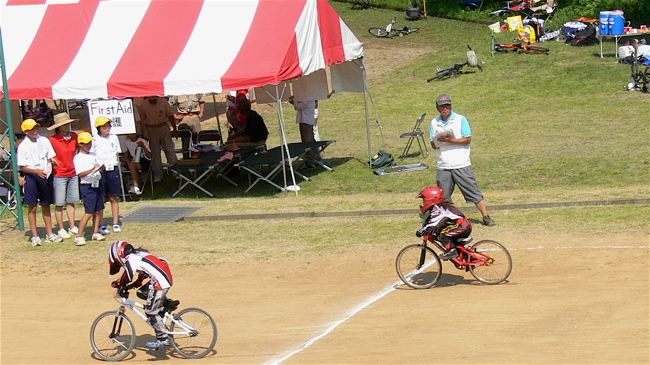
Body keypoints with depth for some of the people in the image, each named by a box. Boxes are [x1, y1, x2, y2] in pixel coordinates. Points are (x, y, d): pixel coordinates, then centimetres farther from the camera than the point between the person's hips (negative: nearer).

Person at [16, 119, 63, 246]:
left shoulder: (44, 140, 4)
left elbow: (51, 156, 11)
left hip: (46, 176, 3)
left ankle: (49, 234, 20)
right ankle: (34, 235, 7)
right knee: (32, 207, -1)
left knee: (46, 206, 12)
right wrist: (36, 171, -20)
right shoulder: (23, 146, -6)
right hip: (32, 177, -3)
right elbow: (22, 167, -7)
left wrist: (52, 160, -12)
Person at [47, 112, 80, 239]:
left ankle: (72, 227, 20)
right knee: (59, 204, 1)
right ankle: (61, 229, 8)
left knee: (71, 201, 12)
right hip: (59, 175, -5)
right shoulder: (52, 140, -12)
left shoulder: (74, 136, 3)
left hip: (73, 173, 5)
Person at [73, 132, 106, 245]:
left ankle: (96, 233, 19)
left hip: (97, 184, 7)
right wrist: (93, 169, -27)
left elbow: (100, 167, 15)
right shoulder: (78, 158, -6)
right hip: (87, 186, -7)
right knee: (89, 212, -11)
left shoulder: (94, 155, 14)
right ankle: (79, 236, -8)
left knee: (98, 211, 8)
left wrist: (101, 167, -8)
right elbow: (81, 174, -16)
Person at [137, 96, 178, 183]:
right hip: (151, 130, 0)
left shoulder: (163, 103, -3)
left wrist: (174, 129, 4)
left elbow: (170, 116, 3)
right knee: (155, 153, 4)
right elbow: (142, 120, 3)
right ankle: (157, 175, 10)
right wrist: (145, 133, 1)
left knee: (169, 150, -6)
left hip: (164, 128, 0)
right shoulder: (143, 106, -3)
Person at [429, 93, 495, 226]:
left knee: (474, 192, -4)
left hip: (462, 165, -3)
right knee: (443, 197, 7)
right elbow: (433, 145, 10)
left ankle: (486, 217, -2)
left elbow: (468, 139, -6)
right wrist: (438, 141, -13)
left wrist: (452, 140, -18)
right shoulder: (434, 123, 11)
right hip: (443, 167, 3)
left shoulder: (461, 119, 1)